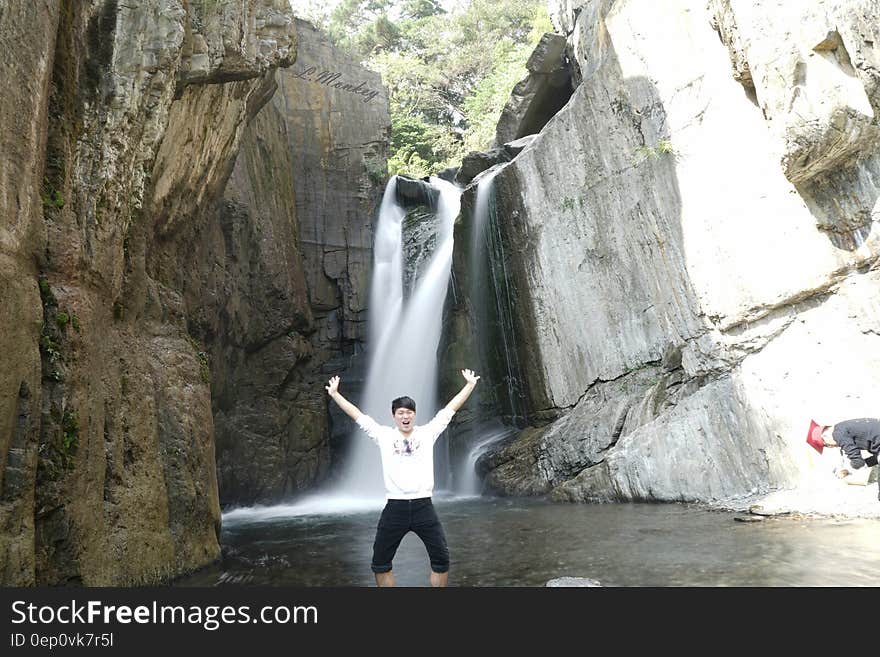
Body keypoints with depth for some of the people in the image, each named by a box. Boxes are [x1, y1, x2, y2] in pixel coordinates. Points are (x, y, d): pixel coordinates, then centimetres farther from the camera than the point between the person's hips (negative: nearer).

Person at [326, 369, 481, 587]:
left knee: (441, 558, 2)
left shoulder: (427, 433, 6)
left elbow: (450, 408, 6)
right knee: (380, 562, 7)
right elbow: (357, 415, 7)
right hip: (394, 508, 0)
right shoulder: (384, 435, 6)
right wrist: (334, 394, 6)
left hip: (423, 506, 0)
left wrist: (470, 385, 6)